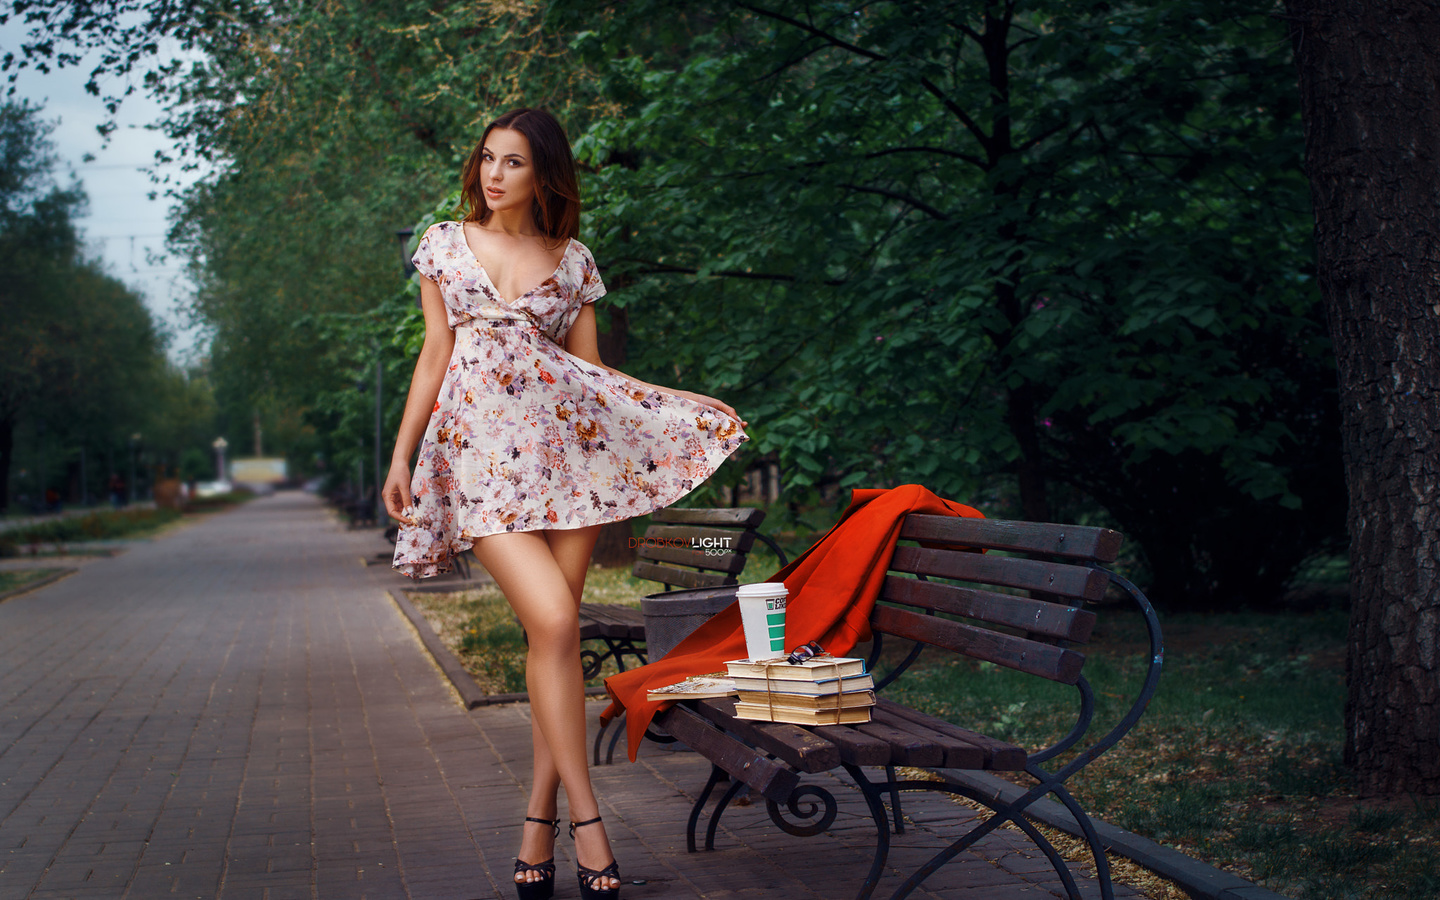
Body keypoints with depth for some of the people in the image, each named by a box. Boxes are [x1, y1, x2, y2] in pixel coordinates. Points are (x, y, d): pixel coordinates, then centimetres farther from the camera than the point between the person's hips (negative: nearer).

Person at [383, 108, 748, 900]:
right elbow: (434, 355, 11)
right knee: (554, 622, -17)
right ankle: (585, 817, -11)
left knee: (555, 632, -4)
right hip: (481, 449, -2)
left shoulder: (572, 260, 12)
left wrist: (681, 402, 3)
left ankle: (539, 822, 5)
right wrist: (401, 455, 5)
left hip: (564, 443, 2)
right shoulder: (445, 244, 11)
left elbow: (591, 369, 13)